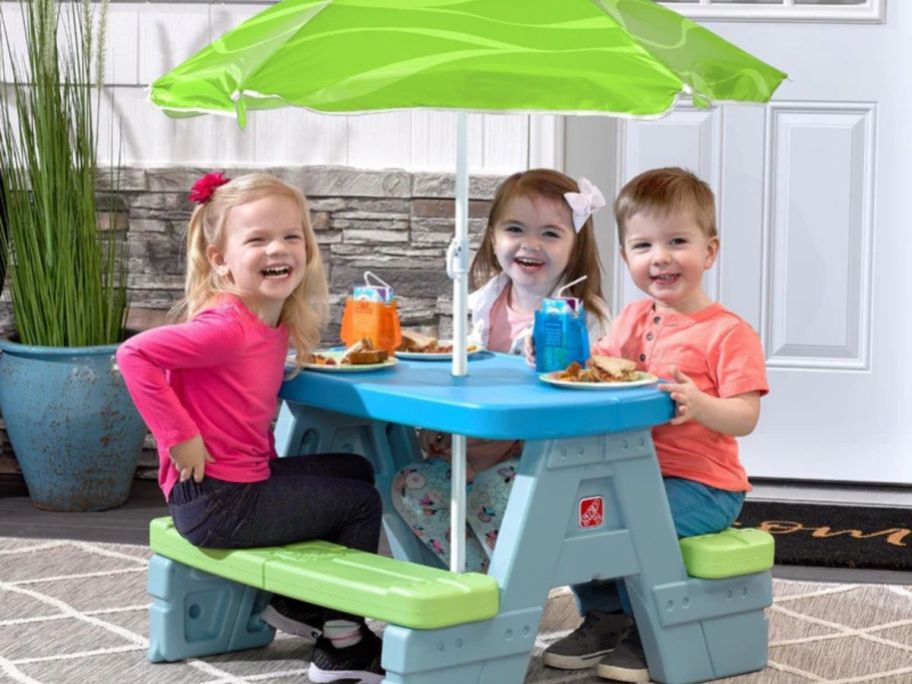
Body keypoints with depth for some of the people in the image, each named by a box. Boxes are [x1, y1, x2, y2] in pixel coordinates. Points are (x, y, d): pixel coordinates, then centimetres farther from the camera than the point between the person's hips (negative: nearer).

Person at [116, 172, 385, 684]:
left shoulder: (276, 324, 4)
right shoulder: (227, 326, -23)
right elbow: (134, 354, -29)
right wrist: (180, 436, -25)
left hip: (250, 477, 9)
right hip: (215, 502, -9)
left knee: (355, 470, 24)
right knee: (362, 503, 2)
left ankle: (300, 603, 25)